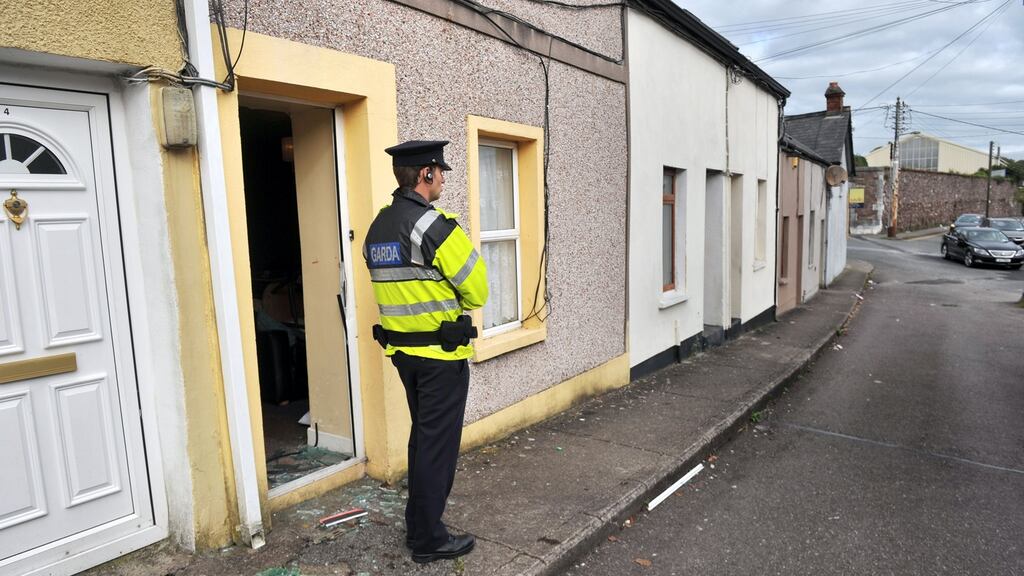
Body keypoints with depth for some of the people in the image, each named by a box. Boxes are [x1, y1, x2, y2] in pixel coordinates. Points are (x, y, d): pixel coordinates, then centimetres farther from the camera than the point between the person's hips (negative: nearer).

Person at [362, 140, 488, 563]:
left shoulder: (377, 228, 8)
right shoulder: (434, 225, -18)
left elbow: (397, 284, 11)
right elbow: (476, 289, -15)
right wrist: (457, 300, 4)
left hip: (401, 348, 9)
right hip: (441, 353, -8)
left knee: (422, 436, 21)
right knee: (439, 444, 4)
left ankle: (418, 524, 33)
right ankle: (429, 540, 16)